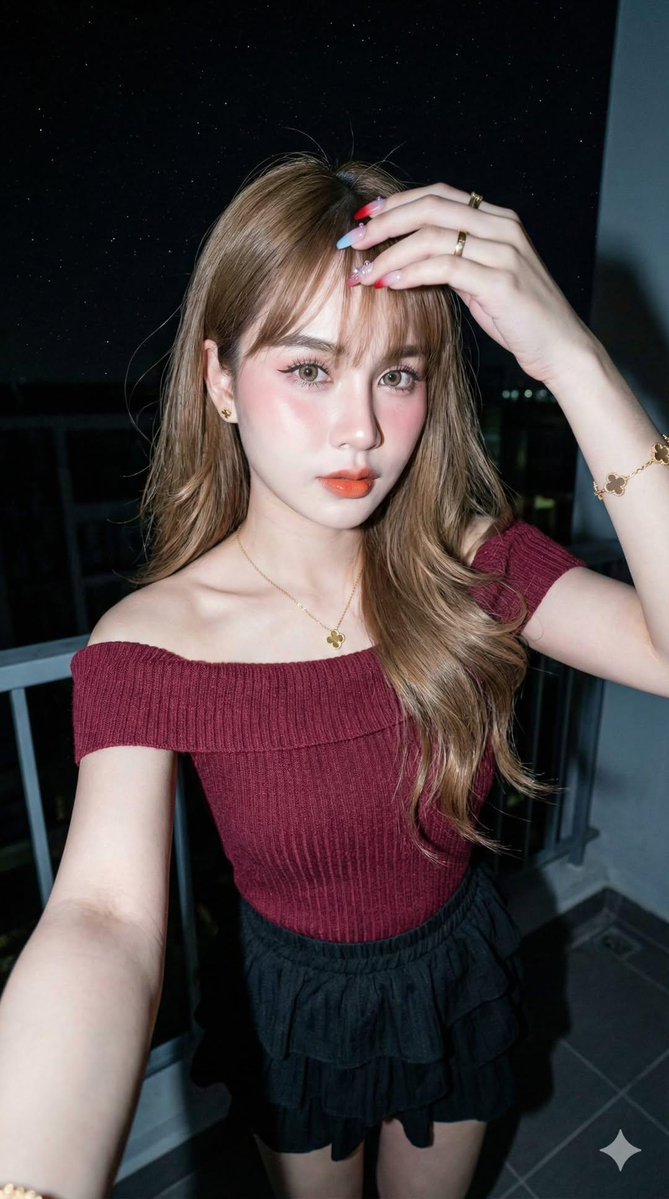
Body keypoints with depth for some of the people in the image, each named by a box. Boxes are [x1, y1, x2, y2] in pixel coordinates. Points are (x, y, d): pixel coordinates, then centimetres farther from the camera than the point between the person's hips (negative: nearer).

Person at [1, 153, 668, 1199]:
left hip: (458, 980, 2)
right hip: (293, 1005, -1)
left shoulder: (475, 565, -19)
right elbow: (106, 915, -37)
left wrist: (569, 355, -38)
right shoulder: (149, 643, -26)